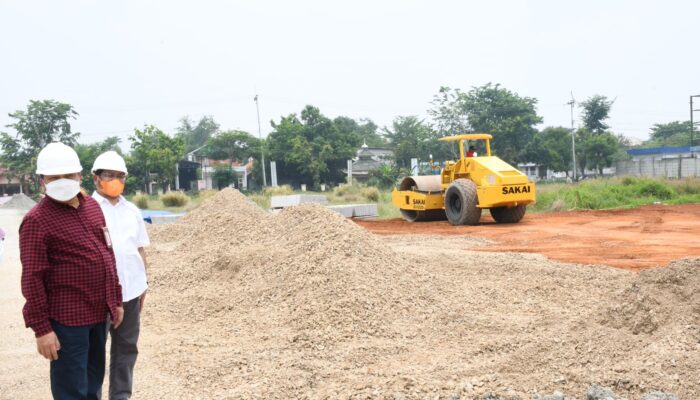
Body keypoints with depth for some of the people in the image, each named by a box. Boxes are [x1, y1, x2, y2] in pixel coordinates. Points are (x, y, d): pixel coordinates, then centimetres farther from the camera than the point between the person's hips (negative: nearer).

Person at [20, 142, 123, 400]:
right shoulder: (37, 220, -13)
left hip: (98, 313, 7)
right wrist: (41, 328, -16)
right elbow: (32, 279, -15)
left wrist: (116, 300, 15)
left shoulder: (92, 206, 8)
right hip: (67, 319, -7)